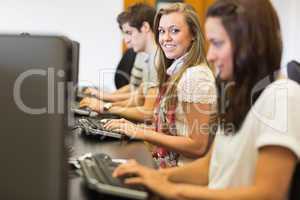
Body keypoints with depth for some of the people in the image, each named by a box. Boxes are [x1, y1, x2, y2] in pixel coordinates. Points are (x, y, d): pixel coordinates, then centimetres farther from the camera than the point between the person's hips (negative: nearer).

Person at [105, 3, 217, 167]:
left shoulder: (196, 76, -16)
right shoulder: (176, 71, 11)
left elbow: (197, 146, -17)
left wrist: (142, 133, -16)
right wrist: (135, 128, 1)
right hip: (167, 166, 8)